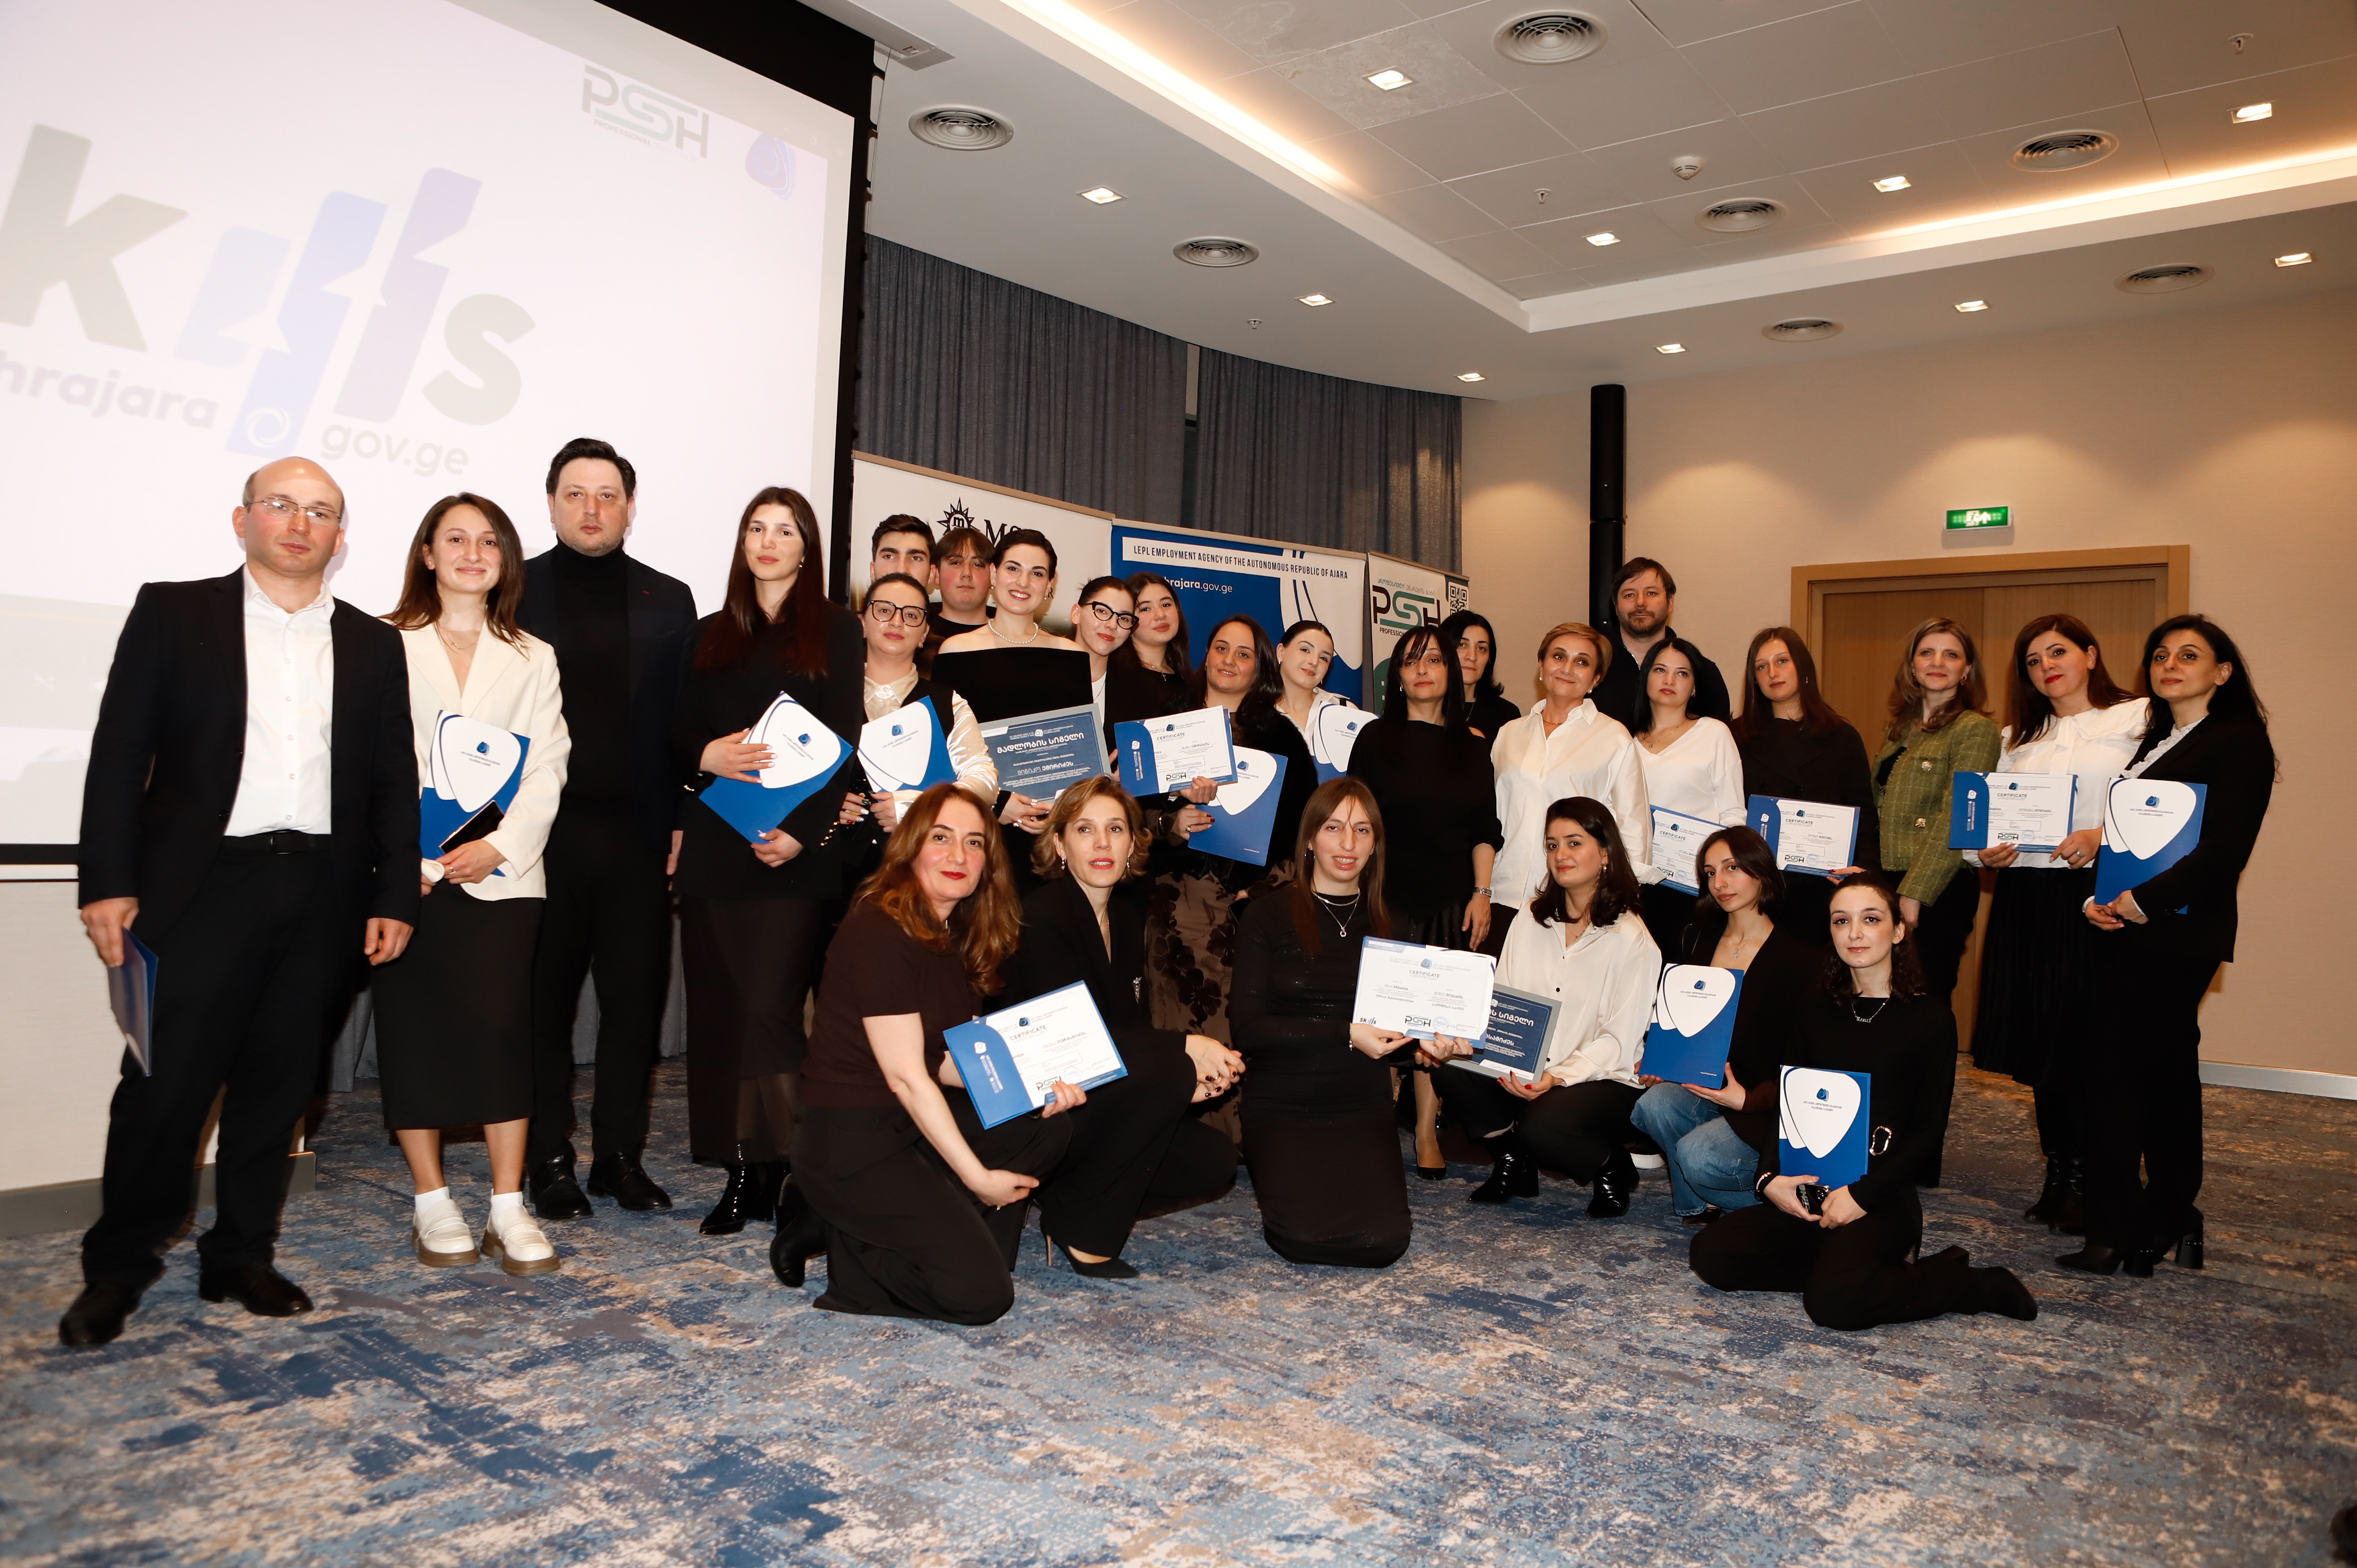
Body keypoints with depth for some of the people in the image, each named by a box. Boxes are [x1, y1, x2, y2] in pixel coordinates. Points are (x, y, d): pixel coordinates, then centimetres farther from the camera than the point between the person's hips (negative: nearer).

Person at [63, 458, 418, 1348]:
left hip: (323, 896, 3)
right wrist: (108, 882, -7)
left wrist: (395, 898, 3)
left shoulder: (373, 644, 12)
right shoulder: (173, 614, 5)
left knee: (278, 1085, 9)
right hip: (202, 886, -2)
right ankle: (117, 1269, 19)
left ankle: (240, 1258, 23)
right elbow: (120, 755, 1)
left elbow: (395, 780, 10)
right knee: (165, 1084, 1)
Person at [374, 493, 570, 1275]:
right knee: (414, 1032, 2)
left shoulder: (533, 659, 15)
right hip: (409, 873, 0)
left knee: (502, 1027, -6)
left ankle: (508, 1210, 0)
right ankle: (433, 1203, 13)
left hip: (501, 871, 1)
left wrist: (500, 846, -8)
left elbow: (546, 768, 6)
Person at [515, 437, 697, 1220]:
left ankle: (620, 1155, 18)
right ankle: (548, 1159, 19)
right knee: (544, 999, 6)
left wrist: (682, 824, 1)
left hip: (639, 833, 2)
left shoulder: (669, 600, 11)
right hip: (542, 831, -1)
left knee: (637, 997, 5)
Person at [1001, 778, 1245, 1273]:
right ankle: (1086, 1235, -14)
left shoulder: (1128, 912, 8)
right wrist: (1185, 1048, -23)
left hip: (1103, 1094, 8)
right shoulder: (1043, 914, -16)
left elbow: (1131, 1027, 8)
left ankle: (1064, 1195, 8)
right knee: (1167, 1073, -29)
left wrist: (1187, 1074, -12)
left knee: (1215, 1159, -6)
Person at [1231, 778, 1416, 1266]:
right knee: (1306, 1237, -23)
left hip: (1362, 1107, 3)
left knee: (1382, 1240, -20)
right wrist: (1343, 1034, -16)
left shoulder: (1390, 924, 10)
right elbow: (1247, 1027, -9)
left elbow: (1395, 1039, 14)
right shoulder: (1267, 916, -1)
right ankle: (1278, 1178, 10)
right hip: (1281, 1107, -2)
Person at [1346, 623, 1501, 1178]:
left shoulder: (1472, 746, 12)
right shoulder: (1376, 738, 4)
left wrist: (1482, 893, 2)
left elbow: (1485, 830, 12)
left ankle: (1427, 1129, 8)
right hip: (1390, 897, -2)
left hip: (1453, 900, 2)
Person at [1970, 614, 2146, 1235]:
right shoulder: (2017, 738, 20)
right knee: (2037, 1044, 7)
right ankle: (2057, 1175, 19)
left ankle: (2085, 1183, 7)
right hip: (2025, 898, 5)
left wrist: (2102, 836, -21)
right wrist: (1985, 852, -2)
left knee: (2084, 1042, -6)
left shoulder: (2138, 720, 3)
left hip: (2097, 898, -5)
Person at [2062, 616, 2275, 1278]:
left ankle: (2117, 1231, -5)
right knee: (2166, 1070, 12)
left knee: (2112, 1069, -11)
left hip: (2178, 932, -8)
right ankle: (2171, 1222, 21)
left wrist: (2144, 900, -20)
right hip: (2124, 928, 8)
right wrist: (2097, 899, 0)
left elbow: (2226, 849, -15)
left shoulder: (2240, 742, -4)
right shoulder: (2154, 742, 20)